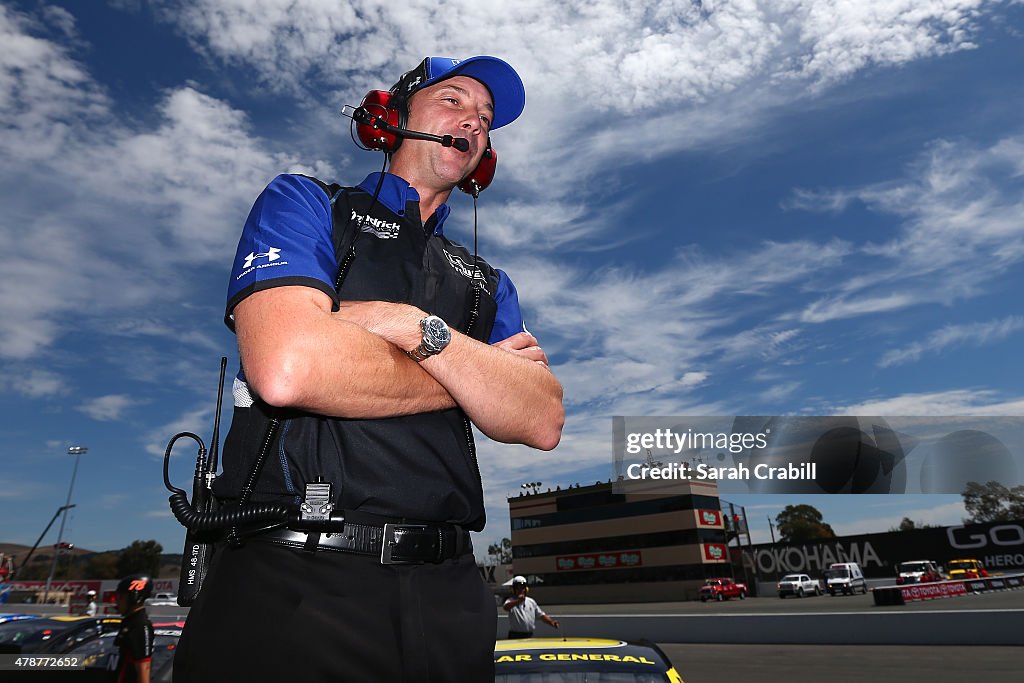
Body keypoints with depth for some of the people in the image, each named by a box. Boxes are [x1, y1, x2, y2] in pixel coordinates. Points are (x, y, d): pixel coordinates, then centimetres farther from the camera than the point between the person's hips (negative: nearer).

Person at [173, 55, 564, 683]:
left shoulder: (487, 283, 15)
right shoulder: (305, 203, 3)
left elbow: (543, 422, -1)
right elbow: (288, 368, -17)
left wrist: (419, 329, -14)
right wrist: (475, 377, -5)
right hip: (292, 584, -4)